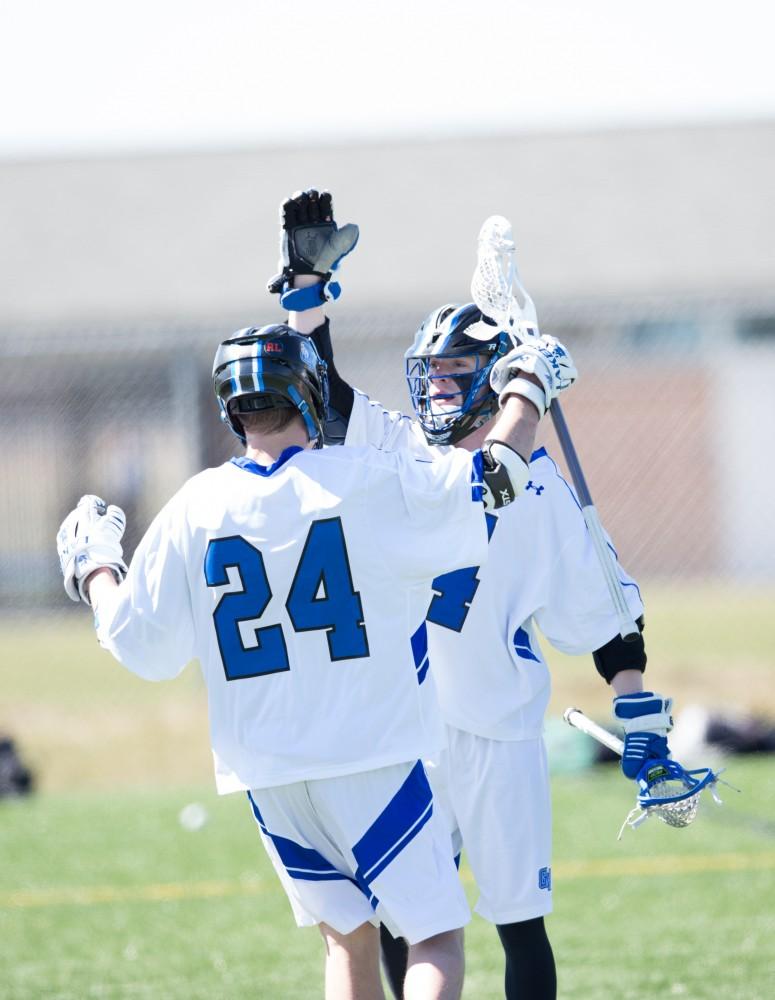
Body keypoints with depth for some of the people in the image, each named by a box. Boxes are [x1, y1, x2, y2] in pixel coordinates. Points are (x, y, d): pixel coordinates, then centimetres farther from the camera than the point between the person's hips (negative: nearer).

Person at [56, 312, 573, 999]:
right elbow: (495, 476, 3)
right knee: (438, 936, -1)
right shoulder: (369, 482, -8)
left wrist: (93, 567, 22)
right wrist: (528, 386, 19)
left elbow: (140, 645, 3)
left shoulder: (195, 510, -2)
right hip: (373, 759, -4)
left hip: (266, 773, 4)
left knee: (350, 939, 17)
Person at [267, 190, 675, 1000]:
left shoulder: (537, 489, -4)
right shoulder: (398, 453, 7)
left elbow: (603, 614, -2)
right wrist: (307, 280, -4)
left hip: (497, 737, -4)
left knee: (518, 919, -1)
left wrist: (642, 723, -5)